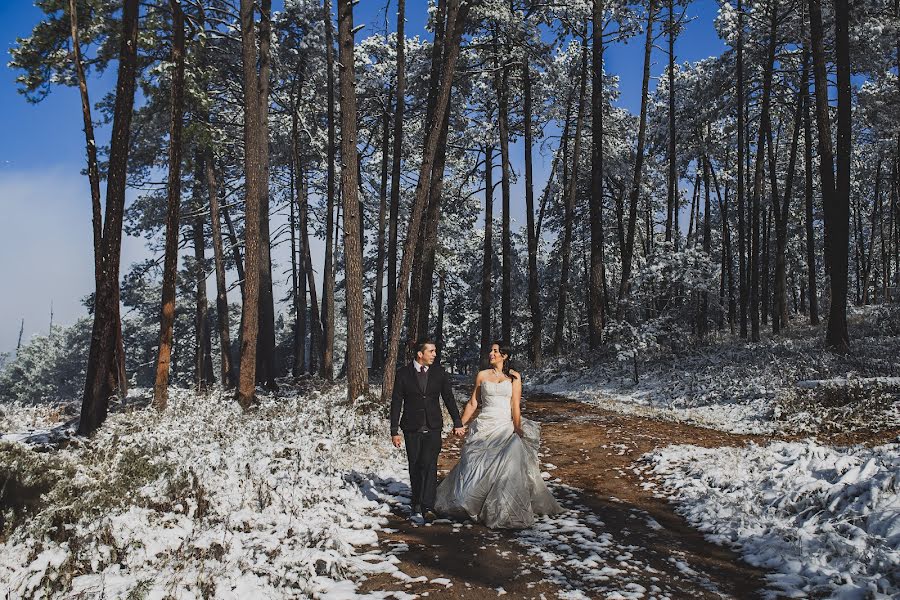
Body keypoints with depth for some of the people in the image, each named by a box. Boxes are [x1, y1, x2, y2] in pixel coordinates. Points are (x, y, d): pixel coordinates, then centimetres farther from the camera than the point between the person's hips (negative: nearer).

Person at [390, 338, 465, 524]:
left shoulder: (439, 373, 3)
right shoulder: (403, 373, -3)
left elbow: (449, 398, 11)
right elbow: (396, 403, -1)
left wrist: (457, 423, 10)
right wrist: (394, 431, -4)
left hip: (433, 428, 0)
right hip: (412, 428, 0)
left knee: (429, 465, -13)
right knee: (415, 467, 7)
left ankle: (425, 506, -14)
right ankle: (418, 503, 20)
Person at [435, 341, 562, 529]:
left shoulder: (514, 377, 3)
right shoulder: (482, 375, 6)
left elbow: (516, 407, -1)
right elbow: (472, 404, 8)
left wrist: (518, 432, -8)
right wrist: (459, 425, 3)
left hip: (505, 427, -1)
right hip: (484, 427, 1)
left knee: (506, 469, -9)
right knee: (476, 468, 3)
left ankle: (505, 512, 6)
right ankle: (472, 506, 24)